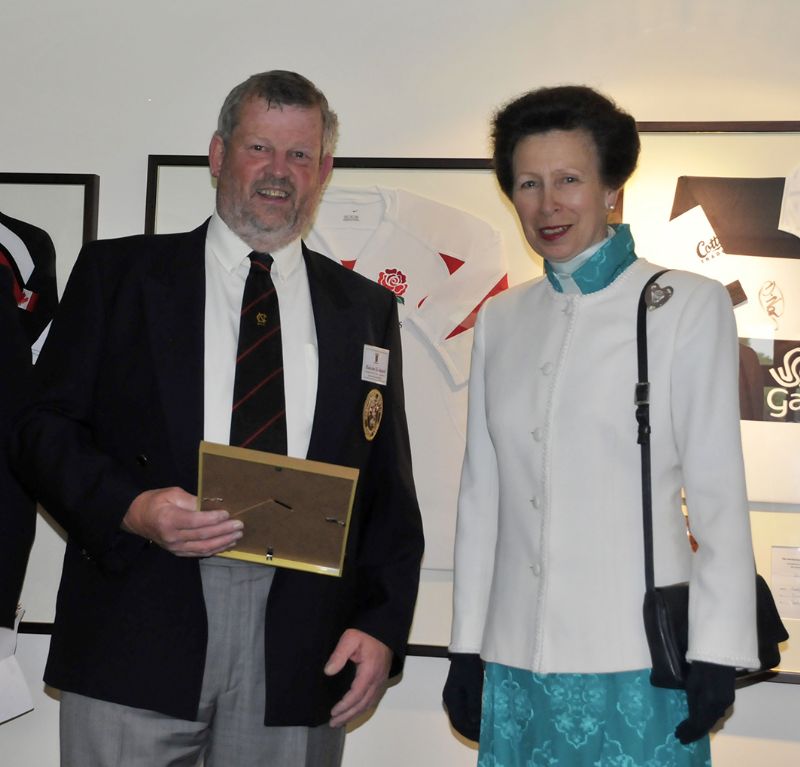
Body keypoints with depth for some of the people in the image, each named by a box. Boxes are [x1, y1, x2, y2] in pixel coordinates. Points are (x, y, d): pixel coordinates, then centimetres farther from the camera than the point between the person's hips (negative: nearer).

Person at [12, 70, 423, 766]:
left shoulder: (366, 308, 13)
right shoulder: (117, 273, 8)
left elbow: (389, 488, 11)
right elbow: (45, 427, 3)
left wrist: (382, 626, -1)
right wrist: (130, 506, -15)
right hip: (137, 640, -1)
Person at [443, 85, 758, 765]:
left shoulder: (689, 306, -2)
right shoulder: (500, 321, 10)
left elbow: (718, 492, -4)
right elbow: (482, 492, 11)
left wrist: (716, 654, -8)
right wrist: (467, 646, 10)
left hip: (635, 664, -4)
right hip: (516, 659, 4)